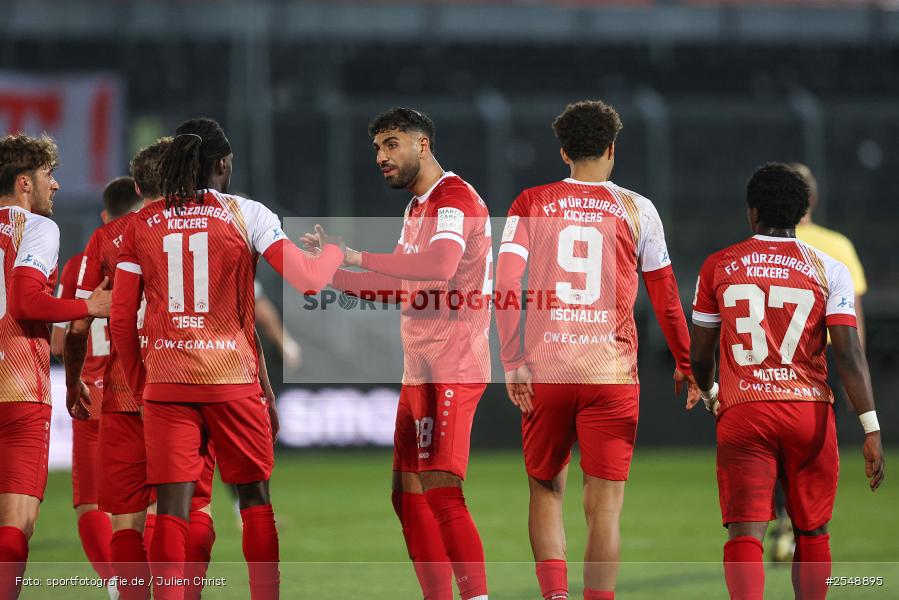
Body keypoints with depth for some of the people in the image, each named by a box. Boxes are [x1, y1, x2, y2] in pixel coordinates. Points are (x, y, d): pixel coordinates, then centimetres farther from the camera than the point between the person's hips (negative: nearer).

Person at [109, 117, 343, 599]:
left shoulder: (142, 223, 5)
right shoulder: (245, 214, -2)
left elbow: (121, 320, 4)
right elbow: (307, 278, -7)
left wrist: (138, 384, 15)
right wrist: (336, 248, 14)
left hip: (164, 379, 2)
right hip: (233, 378, -2)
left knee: (171, 505, 0)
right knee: (255, 495, 12)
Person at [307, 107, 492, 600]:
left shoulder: (454, 198, -11)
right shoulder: (417, 208, 20)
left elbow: (440, 265, -30)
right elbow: (402, 288, 27)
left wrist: (359, 257, -25)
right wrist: (332, 274, 16)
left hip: (451, 370, -10)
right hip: (420, 372, 10)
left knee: (440, 489, -16)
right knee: (408, 495, 8)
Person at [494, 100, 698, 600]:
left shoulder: (532, 204, 5)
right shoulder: (636, 210, 4)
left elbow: (506, 286, -6)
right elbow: (665, 295, 10)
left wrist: (513, 362, -4)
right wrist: (686, 364, 22)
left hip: (544, 371, 1)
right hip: (612, 372, -1)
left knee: (546, 490, 14)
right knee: (605, 503, 2)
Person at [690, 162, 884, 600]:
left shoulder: (718, 267, 6)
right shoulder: (829, 270, 3)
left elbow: (699, 354, 13)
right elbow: (847, 352, -7)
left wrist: (709, 395, 35)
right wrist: (871, 428, -8)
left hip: (742, 415, -1)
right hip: (809, 414, 1)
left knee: (745, 533, -7)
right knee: (812, 532, 16)